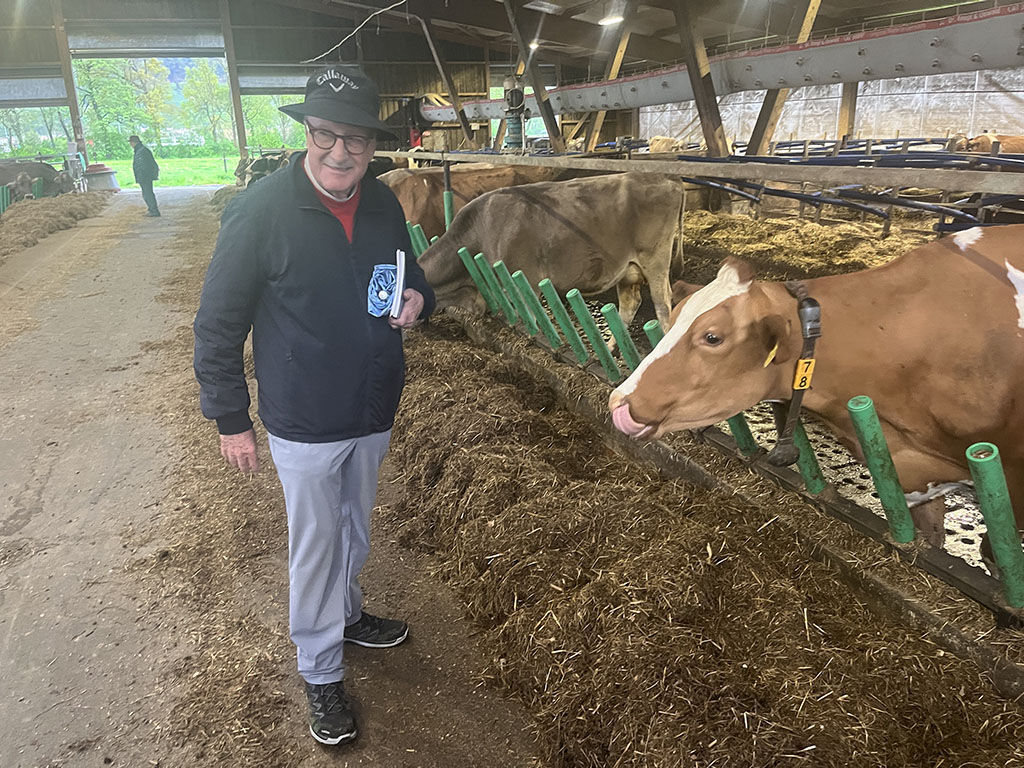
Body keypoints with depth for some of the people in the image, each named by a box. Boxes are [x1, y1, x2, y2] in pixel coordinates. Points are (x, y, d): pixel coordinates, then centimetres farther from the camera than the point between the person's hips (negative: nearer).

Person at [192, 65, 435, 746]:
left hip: (374, 414, 5)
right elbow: (218, 325, -12)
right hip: (304, 423, -5)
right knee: (315, 545, 11)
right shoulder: (260, 210, -19)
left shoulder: (384, 204, -4)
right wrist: (232, 419, -10)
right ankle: (321, 672, 33)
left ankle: (346, 613, 51)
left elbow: (410, 277, 14)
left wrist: (417, 299, -11)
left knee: (354, 530, 25)